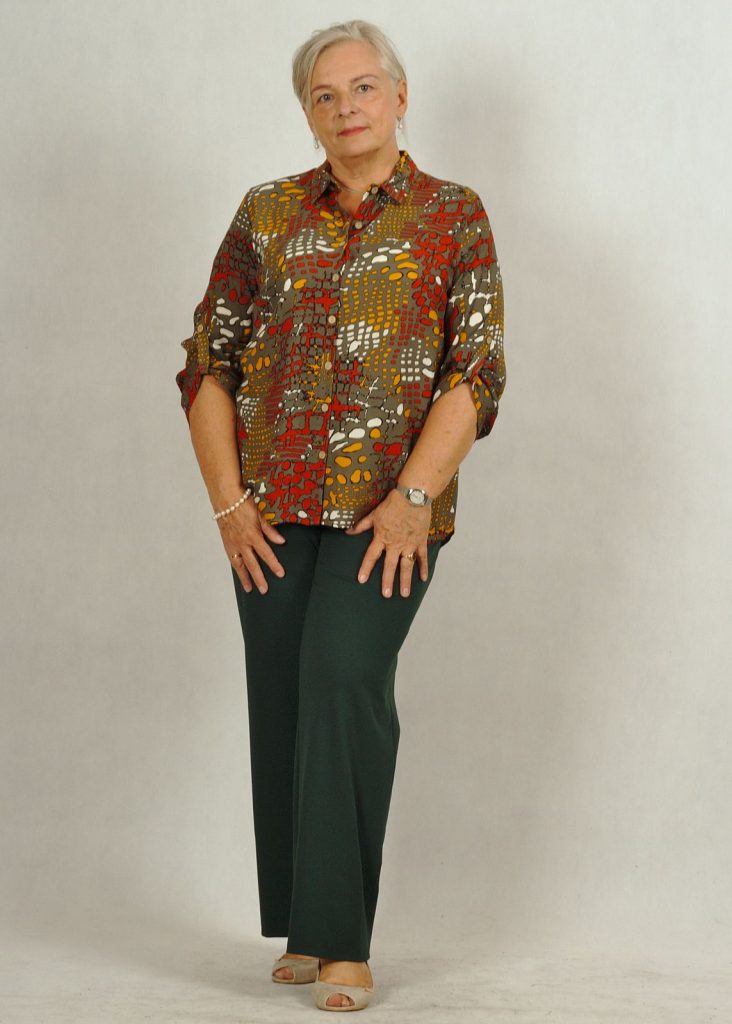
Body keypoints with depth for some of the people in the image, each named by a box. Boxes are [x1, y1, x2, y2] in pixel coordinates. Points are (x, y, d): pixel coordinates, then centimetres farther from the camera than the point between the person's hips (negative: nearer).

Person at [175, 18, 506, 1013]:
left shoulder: (455, 217, 3)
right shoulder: (266, 214, 10)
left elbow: (475, 373, -4)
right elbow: (208, 362, 9)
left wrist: (413, 496, -14)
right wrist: (229, 502, 0)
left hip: (390, 506, -3)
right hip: (274, 509, 4)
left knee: (345, 677, -18)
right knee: (280, 702, 5)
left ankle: (343, 938, -12)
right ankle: (304, 931, 18)